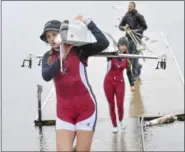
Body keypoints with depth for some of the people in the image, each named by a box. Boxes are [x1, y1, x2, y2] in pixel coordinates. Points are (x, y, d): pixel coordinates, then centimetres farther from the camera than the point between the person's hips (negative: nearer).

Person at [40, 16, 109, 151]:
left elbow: (104, 43, -19)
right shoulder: (48, 57, 6)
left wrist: (87, 23, -17)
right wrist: (62, 57, -17)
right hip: (64, 110, 3)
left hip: (85, 107, -3)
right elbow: (46, 76, -13)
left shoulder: (78, 50, -5)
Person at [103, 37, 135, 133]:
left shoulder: (126, 58, 0)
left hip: (120, 83, 1)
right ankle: (114, 126, 16)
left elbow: (129, 72, 10)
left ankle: (121, 120, 23)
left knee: (120, 104, -7)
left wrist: (132, 84, 8)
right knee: (111, 105, 4)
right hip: (108, 82, -1)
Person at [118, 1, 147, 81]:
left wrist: (136, 31, -17)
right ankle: (138, 66, 38)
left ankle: (135, 74, -2)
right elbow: (120, 26, 11)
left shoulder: (138, 16, -6)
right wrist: (124, 28, -12)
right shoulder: (126, 16, 6)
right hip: (129, 38, 5)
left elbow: (145, 26, -5)